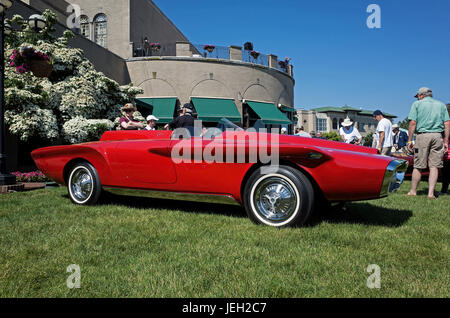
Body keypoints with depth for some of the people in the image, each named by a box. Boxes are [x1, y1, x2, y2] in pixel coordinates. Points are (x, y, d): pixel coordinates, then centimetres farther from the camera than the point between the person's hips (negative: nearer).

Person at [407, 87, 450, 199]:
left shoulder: (417, 104, 7)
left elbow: (413, 123, -3)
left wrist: (410, 140, -2)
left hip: (422, 136, -2)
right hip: (437, 136, 2)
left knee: (418, 166, 2)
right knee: (434, 166, 3)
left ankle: (413, 191, 9)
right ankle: (431, 193, -1)